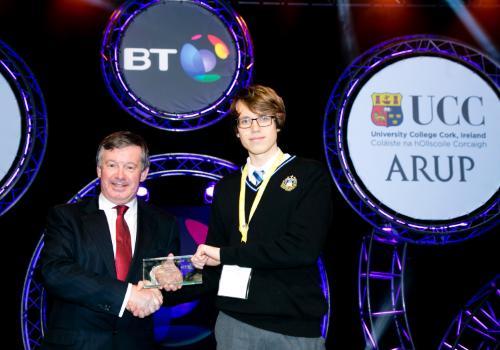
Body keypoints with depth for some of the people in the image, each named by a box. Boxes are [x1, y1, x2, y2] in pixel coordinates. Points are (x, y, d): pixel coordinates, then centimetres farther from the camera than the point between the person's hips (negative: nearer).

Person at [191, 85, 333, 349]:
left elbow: (303, 248, -17)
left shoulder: (310, 175, -4)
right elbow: (214, 257, 15)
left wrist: (227, 254, -12)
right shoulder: (226, 188, 12)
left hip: (294, 325, -4)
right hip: (234, 321, 4)